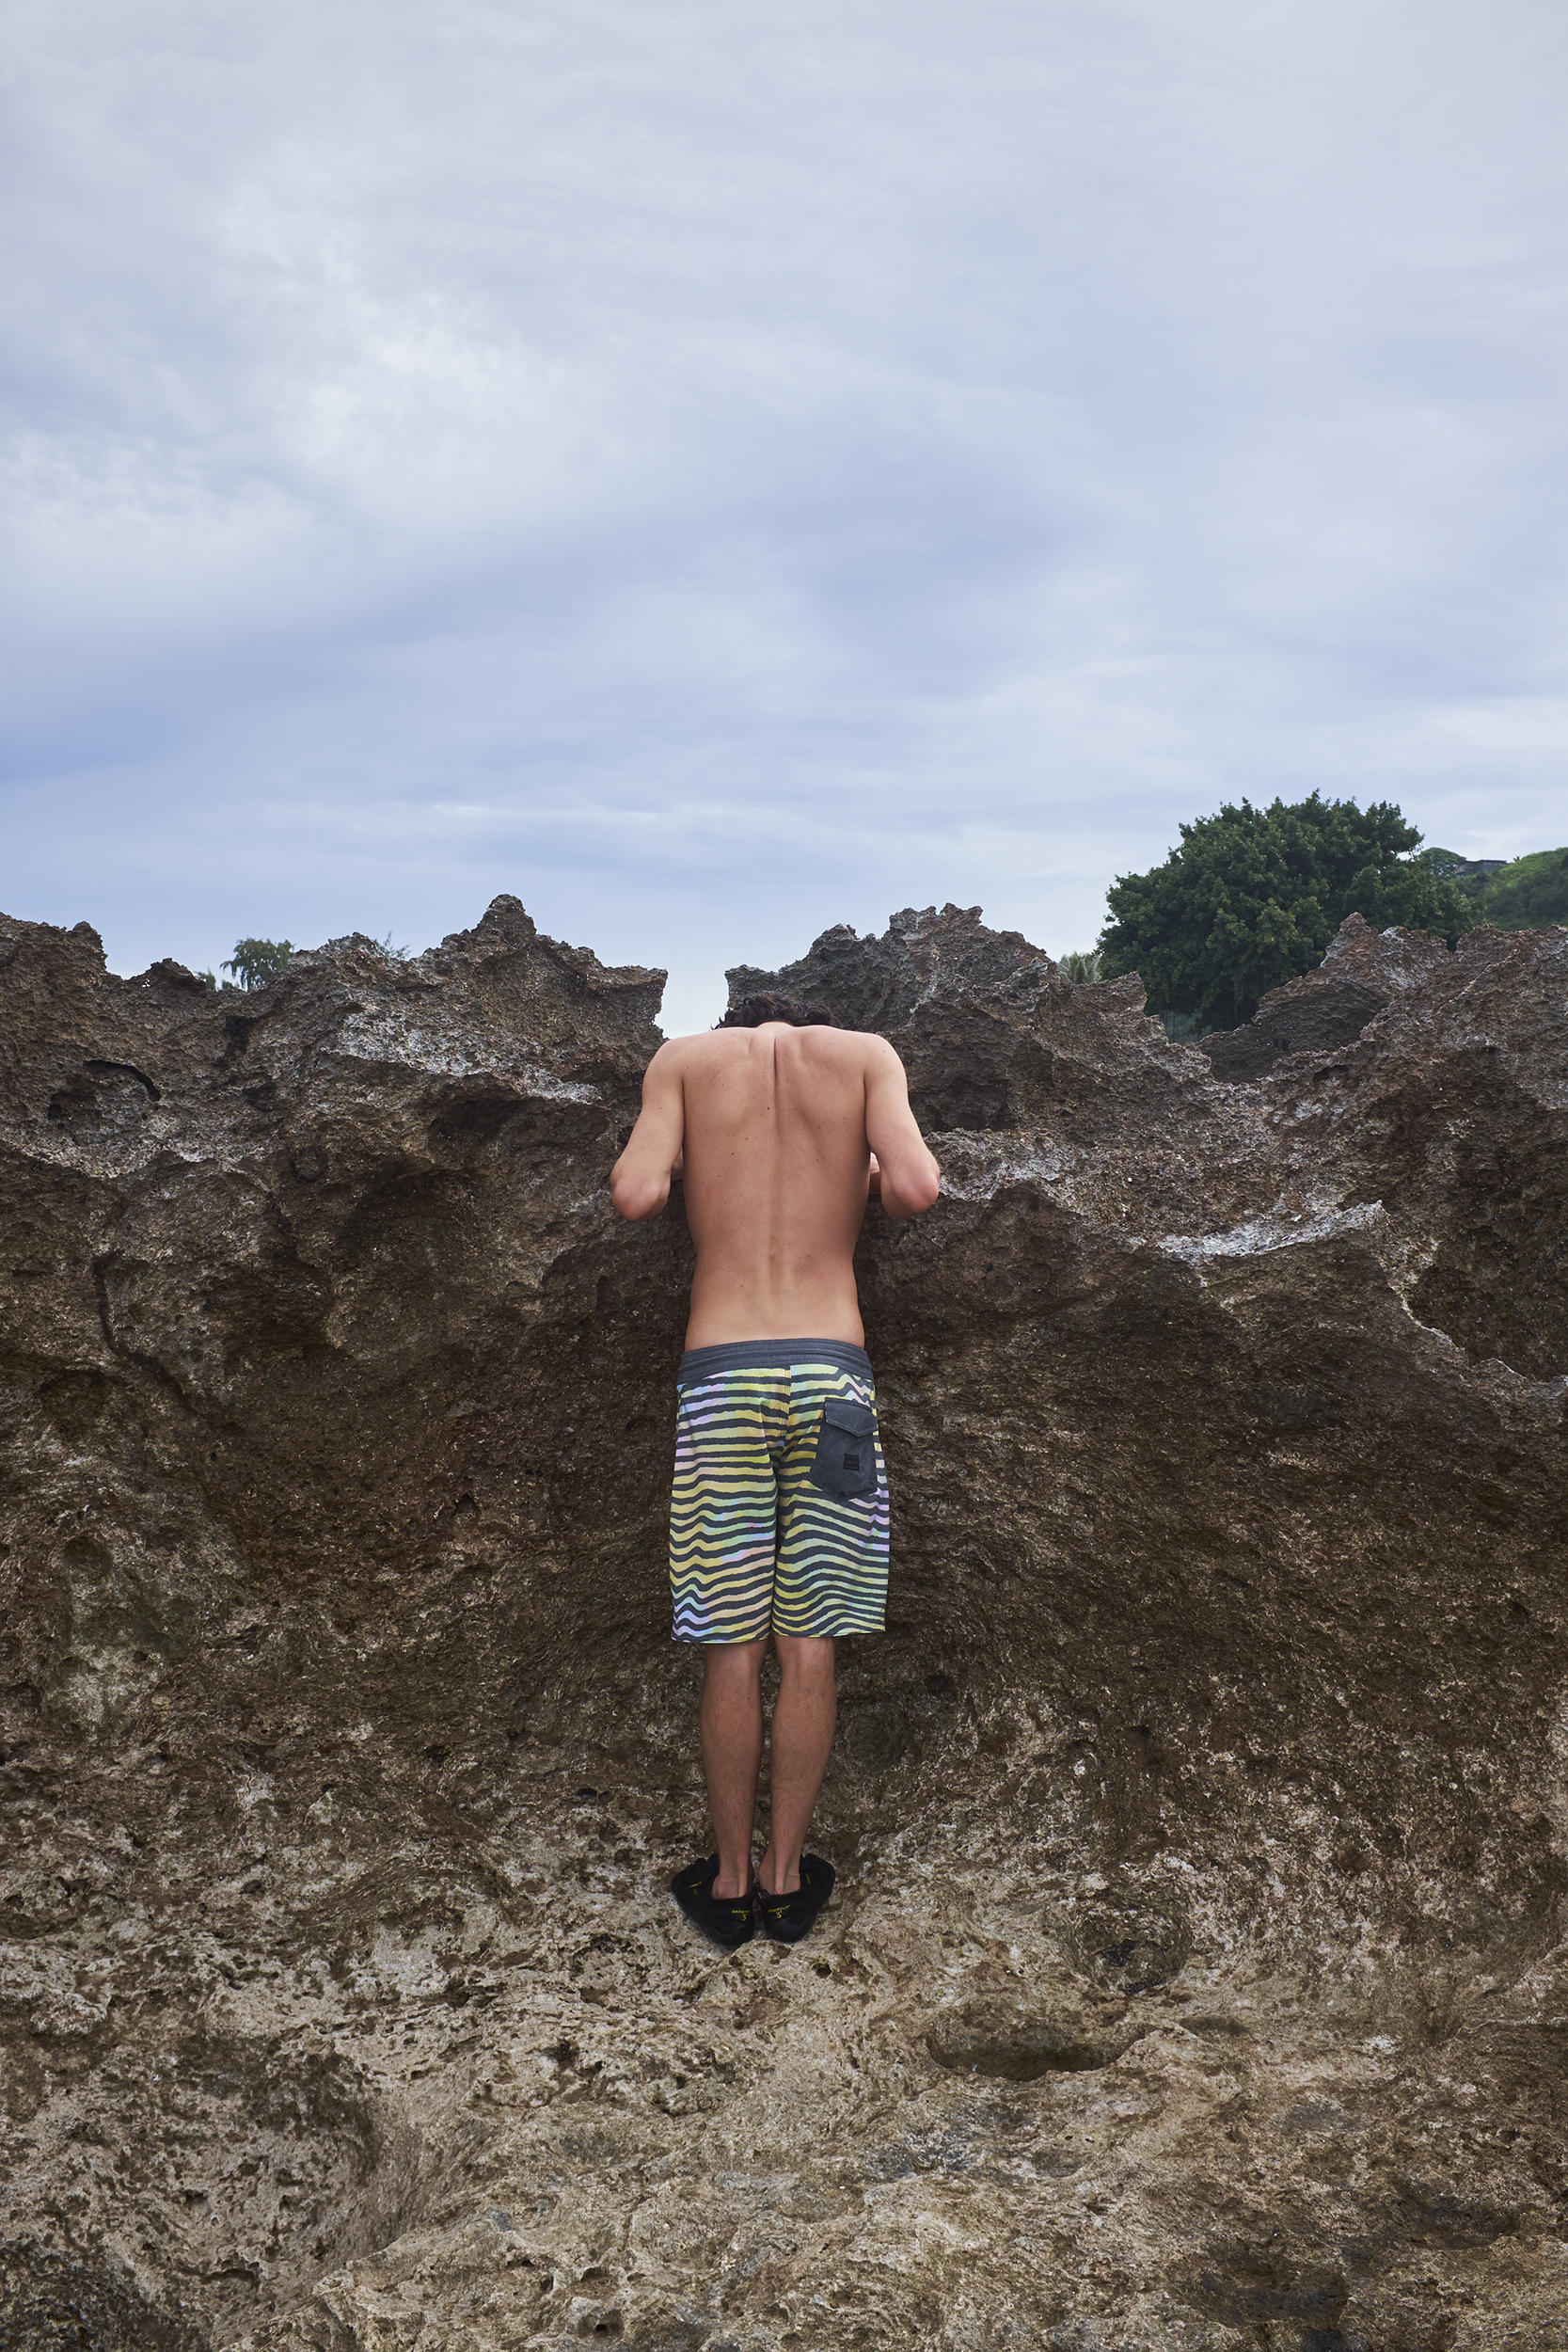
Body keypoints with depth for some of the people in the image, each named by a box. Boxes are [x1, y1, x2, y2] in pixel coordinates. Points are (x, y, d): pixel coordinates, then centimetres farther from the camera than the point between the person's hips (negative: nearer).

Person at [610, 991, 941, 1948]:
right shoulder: (867, 1053, 9)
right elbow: (918, 1187, -6)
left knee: (733, 1649, 9)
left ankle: (732, 1879, 21)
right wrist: (871, 1179, 16)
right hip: (833, 1371, 0)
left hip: (722, 1376, 0)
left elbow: (635, 1193, -5)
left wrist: (680, 1154, 17)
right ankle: (786, 1875, 21)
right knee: (809, 1647, 10)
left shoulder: (684, 1059, 10)